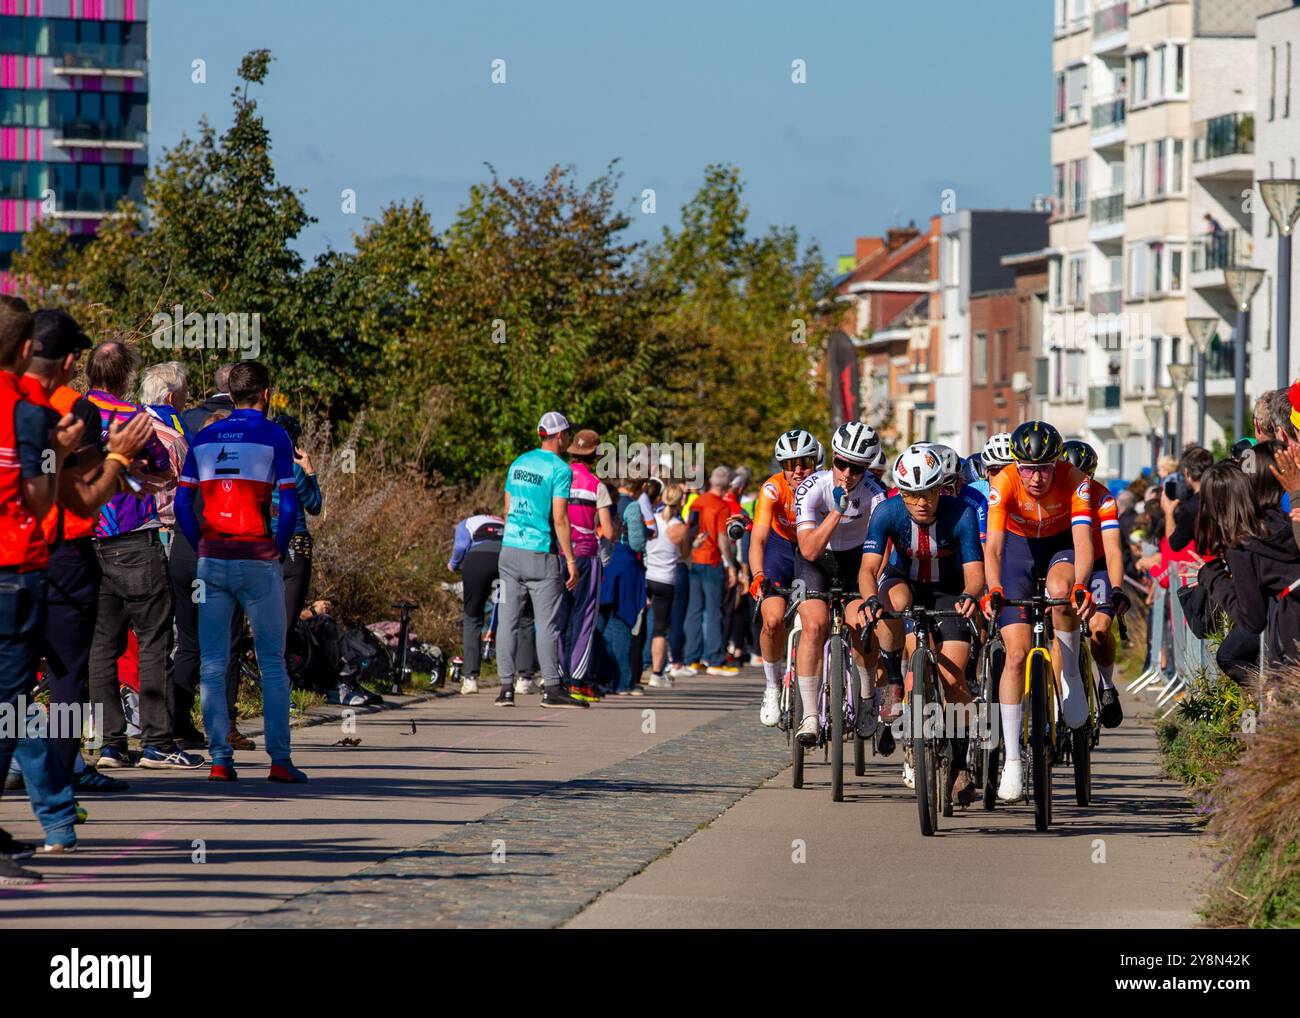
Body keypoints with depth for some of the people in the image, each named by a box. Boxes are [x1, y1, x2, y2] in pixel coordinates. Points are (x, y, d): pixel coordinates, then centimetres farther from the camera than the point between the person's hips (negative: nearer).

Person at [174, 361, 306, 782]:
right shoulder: (273, 436, -3)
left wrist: (202, 547, 11)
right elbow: (289, 503, -9)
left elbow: (182, 502, 5)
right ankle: (279, 759, 0)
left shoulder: (204, 438, 9)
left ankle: (220, 759, 2)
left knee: (212, 664, 6)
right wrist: (279, 548, 3)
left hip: (211, 561, 3)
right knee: (272, 663, 3)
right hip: (258, 562, -3)